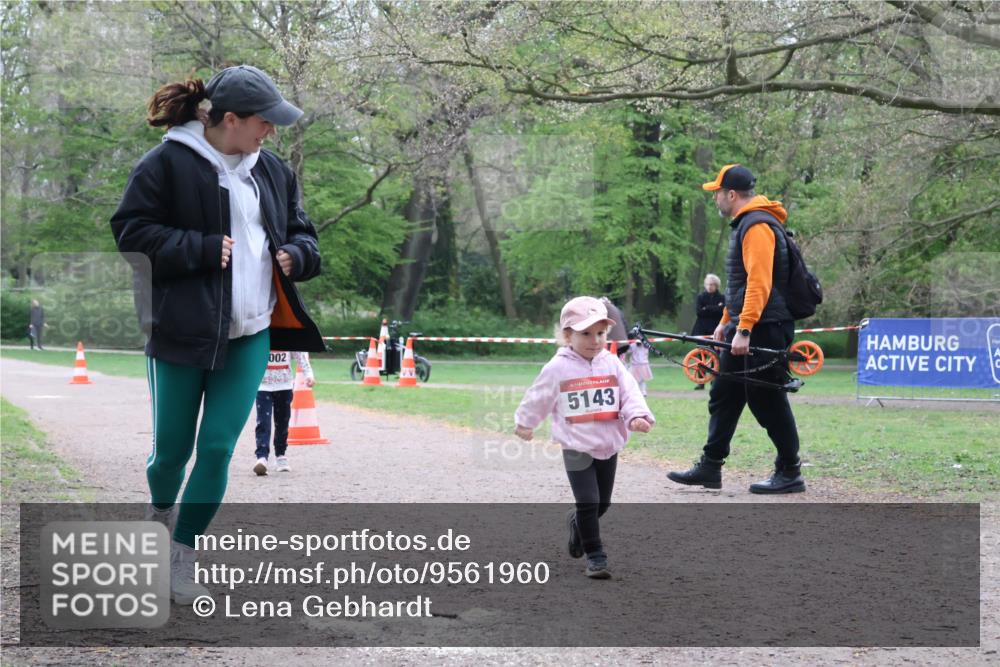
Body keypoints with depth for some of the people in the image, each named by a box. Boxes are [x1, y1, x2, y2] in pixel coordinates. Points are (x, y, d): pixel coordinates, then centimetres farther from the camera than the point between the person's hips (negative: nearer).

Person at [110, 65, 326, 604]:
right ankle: (160, 509, 41)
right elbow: (131, 230, -11)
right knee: (173, 448, 7)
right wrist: (205, 249, -18)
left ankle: (181, 556, 10)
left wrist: (295, 254, -2)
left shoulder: (272, 170, 10)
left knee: (218, 447, -2)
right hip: (183, 331, -4)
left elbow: (301, 232, 21)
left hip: (250, 334, 4)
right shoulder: (169, 164, -9)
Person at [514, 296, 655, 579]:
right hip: (577, 448, -4)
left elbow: (630, 394, -5)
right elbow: (538, 398, 7)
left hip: (608, 447, 4)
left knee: (602, 503, 15)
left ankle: (578, 524, 46)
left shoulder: (612, 364, 1)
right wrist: (525, 422, 19)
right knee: (588, 502, -9)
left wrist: (637, 416, -24)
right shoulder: (558, 368, -7)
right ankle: (595, 556, 1)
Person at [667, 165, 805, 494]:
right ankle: (710, 467, 15)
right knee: (723, 396, 11)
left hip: (764, 330, -11)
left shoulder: (758, 226, -15)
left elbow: (759, 283, -24)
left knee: (768, 401, -5)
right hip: (744, 330, 11)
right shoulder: (744, 224, 18)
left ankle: (790, 473, 3)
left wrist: (744, 328, -27)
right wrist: (726, 322, 24)